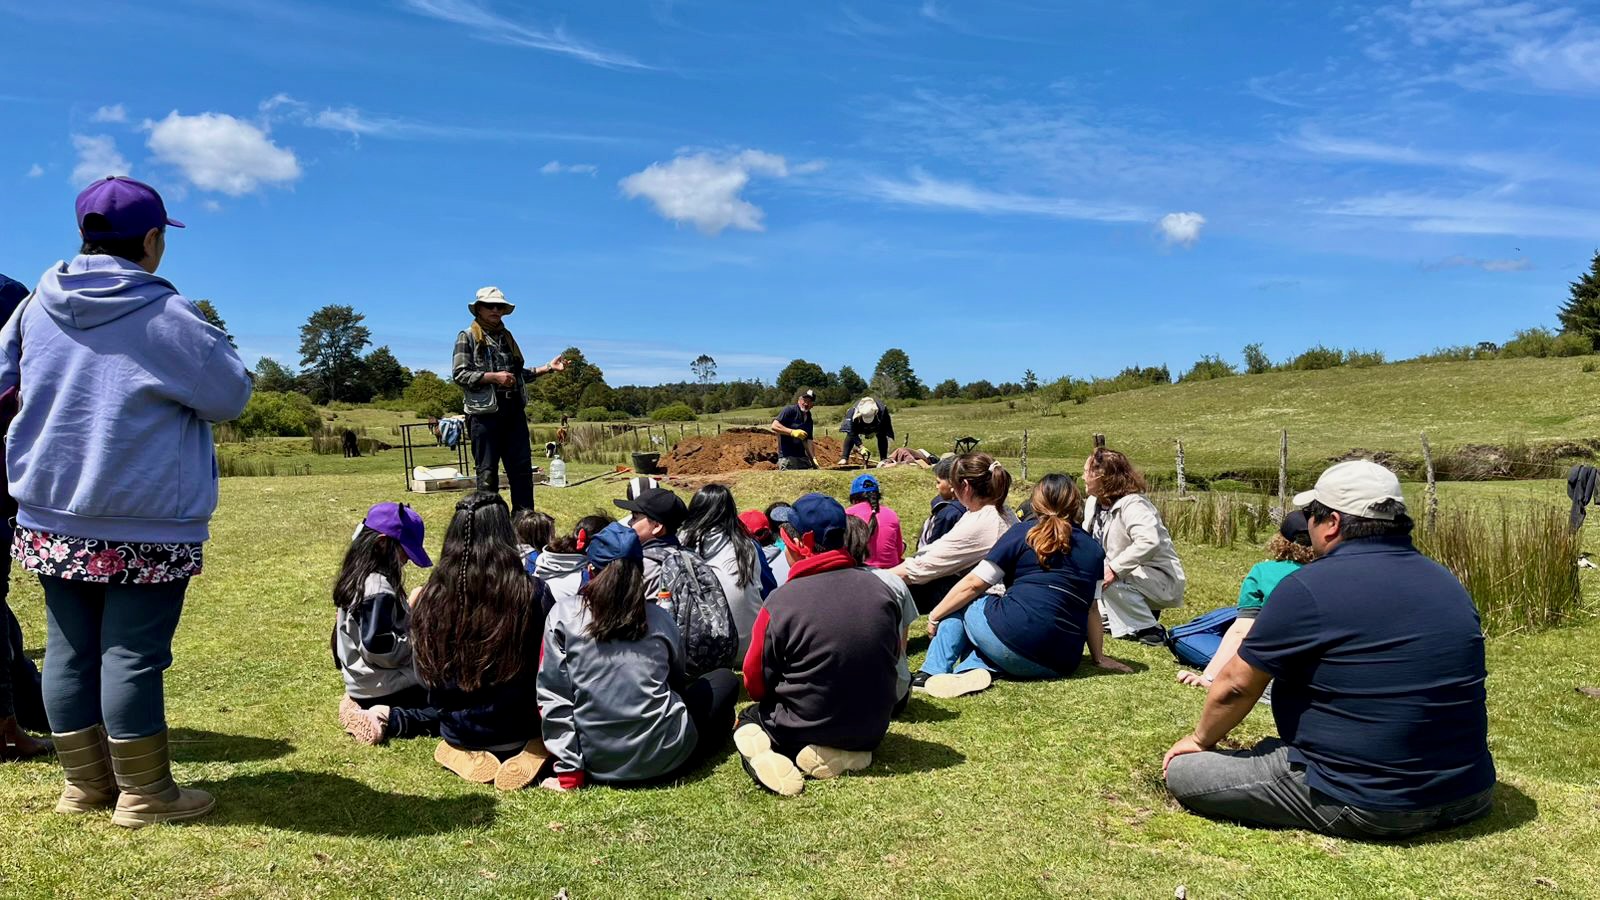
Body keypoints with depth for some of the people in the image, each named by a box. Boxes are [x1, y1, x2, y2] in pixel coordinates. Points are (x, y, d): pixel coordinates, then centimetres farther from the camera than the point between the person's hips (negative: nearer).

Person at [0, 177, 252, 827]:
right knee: (133, 653, 0)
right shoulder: (165, 316, -14)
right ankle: (143, 793, 11)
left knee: (69, 648, 12)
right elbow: (231, 396, -9)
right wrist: (205, 346, 8)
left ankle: (85, 781, 24)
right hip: (146, 524, -6)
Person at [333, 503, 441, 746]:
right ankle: (389, 720, -16)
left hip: (364, 685, 10)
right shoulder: (379, 589, -23)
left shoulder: (354, 579, 8)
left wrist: (411, 617, 7)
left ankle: (371, 710, 10)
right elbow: (379, 648, -27)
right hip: (387, 690, -10)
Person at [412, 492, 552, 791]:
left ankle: (465, 754, 5)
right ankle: (531, 752, -3)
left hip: (456, 732, 4)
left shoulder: (431, 597, -13)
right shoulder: (533, 593, -22)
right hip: (517, 731, -4)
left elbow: (429, 675, 2)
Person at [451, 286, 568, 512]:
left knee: (522, 467, 6)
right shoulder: (467, 337, 0)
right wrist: (494, 377, -16)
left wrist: (547, 368, 13)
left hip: (514, 411, 6)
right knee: (487, 472, -1)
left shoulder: (507, 337, 19)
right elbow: (459, 374, -9)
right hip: (485, 412, -6)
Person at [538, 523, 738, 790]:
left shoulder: (562, 618, -2)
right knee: (725, 679, 23)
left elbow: (553, 697, -6)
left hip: (598, 765, 1)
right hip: (665, 759, -1)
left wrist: (569, 772, -3)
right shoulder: (659, 618, 3)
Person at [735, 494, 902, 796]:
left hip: (805, 729, -4)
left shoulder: (781, 602, -20)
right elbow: (894, 655, 6)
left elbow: (756, 685, -9)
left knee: (749, 718, 26)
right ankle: (848, 753, 2)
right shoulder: (882, 590, -9)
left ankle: (765, 755, -9)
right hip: (872, 731, 4)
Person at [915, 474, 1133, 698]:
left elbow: (974, 584, 3)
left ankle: (934, 671, 1)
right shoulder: (1093, 548, 16)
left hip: (1014, 636, -5)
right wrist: (1098, 657, 29)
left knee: (960, 604, 21)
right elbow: (1092, 607, 18)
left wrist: (934, 616, 13)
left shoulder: (1023, 533, 5)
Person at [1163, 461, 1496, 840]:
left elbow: (1235, 686, -10)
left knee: (1183, 771, -5)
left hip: (1362, 805, -8)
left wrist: (1201, 739, 9)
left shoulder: (1309, 588, -18)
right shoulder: (1447, 583, 5)